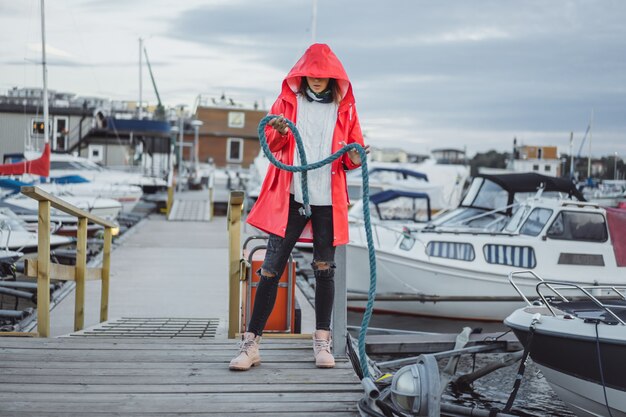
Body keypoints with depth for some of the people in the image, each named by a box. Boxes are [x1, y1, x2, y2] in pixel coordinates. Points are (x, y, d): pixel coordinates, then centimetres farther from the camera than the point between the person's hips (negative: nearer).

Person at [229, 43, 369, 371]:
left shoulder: (345, 108, 9)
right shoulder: (288, 100, 7)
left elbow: (353, 153, 11)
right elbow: (272, 144, 7)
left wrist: (354, 158, -13)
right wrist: (279, 132, -15)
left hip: (328, 200, 1)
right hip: (290, 196, -1)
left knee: (325, 268, 7)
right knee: (272, 267, -3)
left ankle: (322, 341, 16)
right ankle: (251, 343, 1)